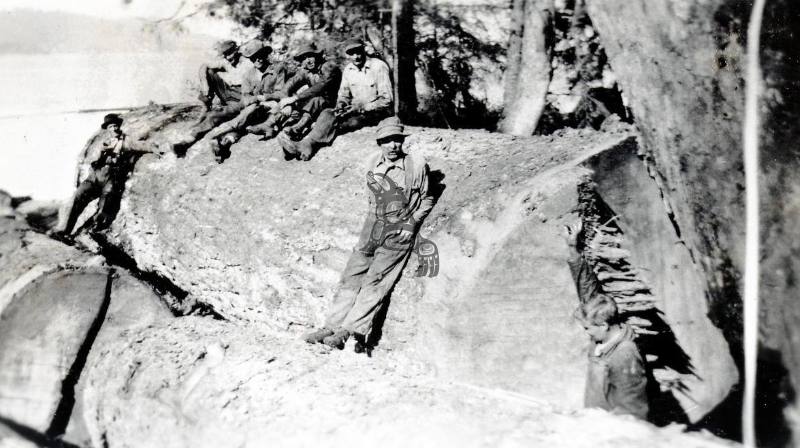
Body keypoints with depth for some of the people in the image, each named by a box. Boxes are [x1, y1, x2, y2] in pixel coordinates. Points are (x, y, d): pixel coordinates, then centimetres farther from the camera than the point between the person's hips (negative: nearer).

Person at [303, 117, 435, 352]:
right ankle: (331, 326, 0)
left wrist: (412, 222, -6)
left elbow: (427, 200, 5)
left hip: (399, 232, -5)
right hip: (372, 228, 5)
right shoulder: (372, 163, 6)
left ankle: (350, 330, -16)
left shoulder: (416, 165, -6)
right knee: (351, 277, -1)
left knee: (374, 281, -14)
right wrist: (374, 218, 10)